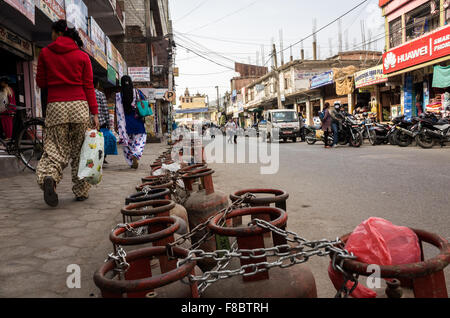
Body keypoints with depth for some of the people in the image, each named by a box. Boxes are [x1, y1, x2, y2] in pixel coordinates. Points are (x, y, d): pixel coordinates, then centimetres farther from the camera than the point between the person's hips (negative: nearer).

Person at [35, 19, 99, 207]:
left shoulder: (45, 53, 7)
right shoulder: (82, 56, 6)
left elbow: (41, 83, 10)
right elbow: (88, 86, 2)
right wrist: (95, 113, 1)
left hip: (56, 107, 0)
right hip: (79, 106, 0)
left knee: (56, 149, 3)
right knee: (80, 151, 7)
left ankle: (48, 177, -26)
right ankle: (81, 192, 12)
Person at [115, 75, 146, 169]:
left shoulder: (118, 95, -3)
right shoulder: (137, 92, -3)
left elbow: (118, 112, -3)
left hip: (125, 122, 1)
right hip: (137, 120, -1)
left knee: (127, 141, 12)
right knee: (140, 138, 8)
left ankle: (132, 162, 13)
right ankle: (136, 155, -18)